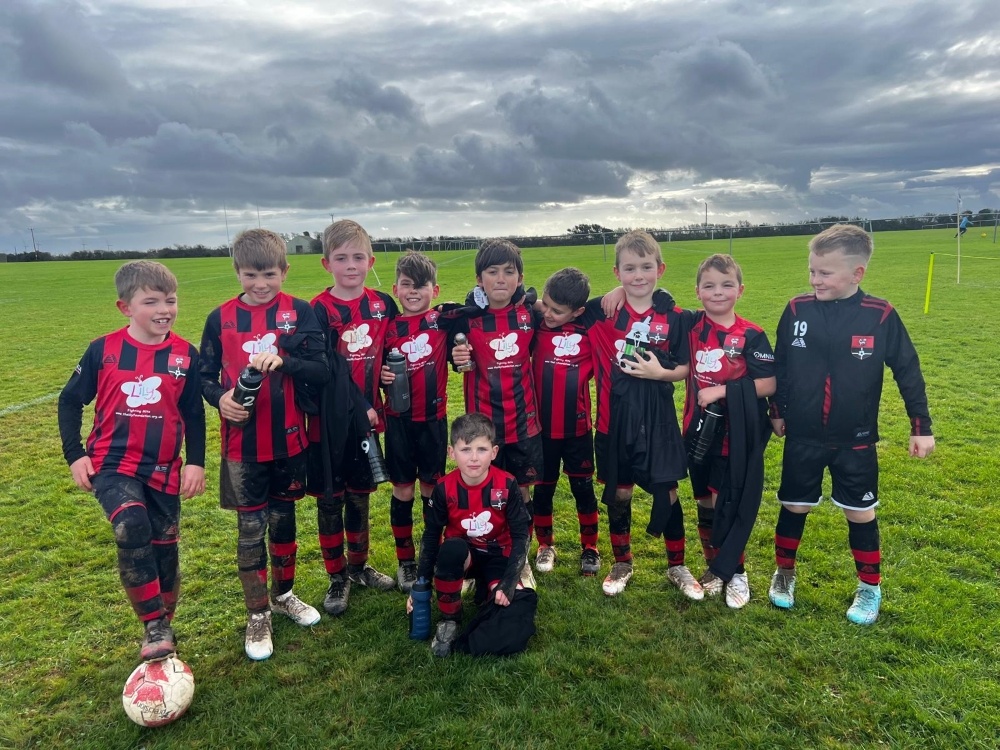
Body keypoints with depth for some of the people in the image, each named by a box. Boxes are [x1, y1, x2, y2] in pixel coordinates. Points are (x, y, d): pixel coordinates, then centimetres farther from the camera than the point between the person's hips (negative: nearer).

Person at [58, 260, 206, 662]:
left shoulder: (185, 355, -3)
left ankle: (163, 628, 32)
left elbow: (194, 414, 5)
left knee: (164, 549, 10)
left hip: (164, 470, 2)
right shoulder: (103, 350, -5)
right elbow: (70, 401, 5)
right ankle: (155, 628, -13)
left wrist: (196, 463, 0)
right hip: (112, 464, -2)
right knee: (131, 528, -27)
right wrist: (75, 455, -3)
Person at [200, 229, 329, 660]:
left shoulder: (299, 313, -4)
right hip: (243, 445, 0)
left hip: (289, 441, 0)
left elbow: (321, 371, -10)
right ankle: (257, 616, 24)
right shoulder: (221, 318, -1)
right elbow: (205, 376, 5)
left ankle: (284, 595, 38)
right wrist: (219, 397, -16)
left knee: (284, 519, 16)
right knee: (250, 528, 7)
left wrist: (283, 362, -28)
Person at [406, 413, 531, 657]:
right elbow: (430, 536, -7)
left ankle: (487, 584, 13)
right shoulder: (444, 489, -18)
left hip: (497, 557, 0)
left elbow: (520, 537, -15)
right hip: (461, 556, 0)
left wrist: (508, 583, -24)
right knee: (451, 548, -35)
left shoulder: (507, 485, -20)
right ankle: (449, 620, -14)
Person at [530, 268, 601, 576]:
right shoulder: (535, 326, -6)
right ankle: (545, 545, 34)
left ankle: (590, 547, 31)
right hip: (542, 428, 0)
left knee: (583, 488, 13)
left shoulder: (589, 330, -6)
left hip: (578, 428, 0)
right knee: (543, 488, 15)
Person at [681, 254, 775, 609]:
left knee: (733, 505, 7)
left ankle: (734, 572, 26)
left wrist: (723, 390, -19)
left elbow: (769, 384, -12)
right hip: (699, 431, 3)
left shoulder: (752, 335, -9)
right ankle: (713, 567, 33)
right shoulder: (691, 325, -1)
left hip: (739, 435, -3)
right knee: (705, 503, 14)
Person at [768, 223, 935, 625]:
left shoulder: (881, 315, -11)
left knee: (860, 513, 12)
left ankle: (870, 588, 30)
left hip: (855, 439, -1)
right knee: (793, 507, 13)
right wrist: (776, 411, 9)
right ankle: (784, 573, 33)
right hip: (802, 436, 1)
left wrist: (921, 426, -3)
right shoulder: (797, 309, -7)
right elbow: (779, 364, 4)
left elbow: (908, 371, -3)